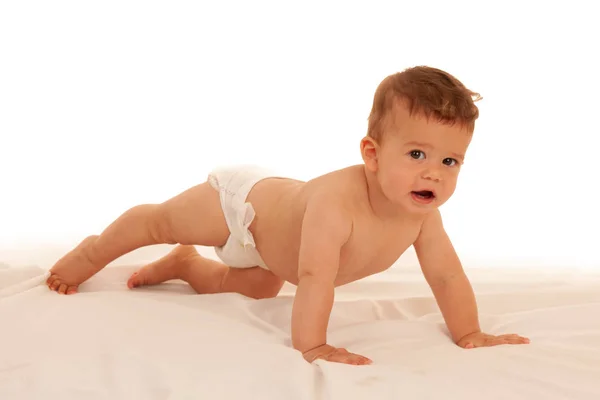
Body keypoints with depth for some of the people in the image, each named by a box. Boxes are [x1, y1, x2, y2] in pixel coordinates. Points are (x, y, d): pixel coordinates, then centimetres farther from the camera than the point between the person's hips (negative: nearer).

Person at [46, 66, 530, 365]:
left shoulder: (422, 214, -26)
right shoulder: (336, 200, -49)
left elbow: (446, 275, -16)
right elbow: (314, 278, -50)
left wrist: (469, 335, -14)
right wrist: (311, 345, -48)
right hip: (242, 200, -7)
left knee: (259, 287, 32)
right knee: (160, 222, 15)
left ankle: (185, 265, 50)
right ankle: (94, 251, 42)